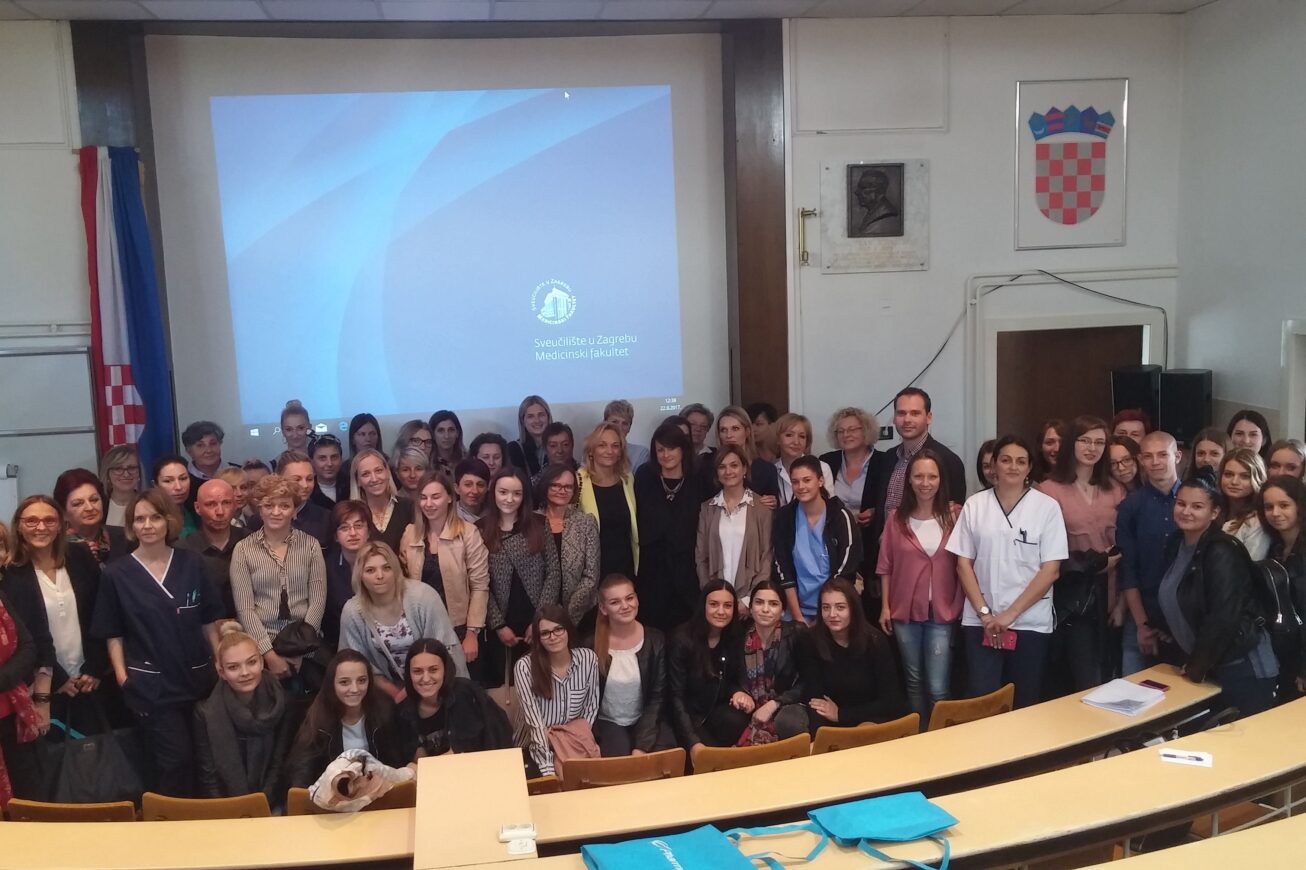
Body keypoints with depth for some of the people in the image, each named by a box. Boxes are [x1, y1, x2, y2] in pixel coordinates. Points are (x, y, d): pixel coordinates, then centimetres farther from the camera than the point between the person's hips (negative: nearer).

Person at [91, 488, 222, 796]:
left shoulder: (192, 564, 3)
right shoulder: (116, 574, -2)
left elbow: (209, 621, 7)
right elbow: (113, 633, 1)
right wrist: (122, 676, -9)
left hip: (197, 678, 3)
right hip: (150, 684, -3)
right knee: (177, 760, -5)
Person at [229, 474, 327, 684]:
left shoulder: (310, 545, 4)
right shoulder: (243, 550, 1)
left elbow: (318, 600, 1)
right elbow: (244, 608, -4)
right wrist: (270, 654, -10)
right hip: (261, 645, -1)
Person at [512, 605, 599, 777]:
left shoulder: (588, 658, -7)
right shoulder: (525, 667, -16)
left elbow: (592, 705, 6)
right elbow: (534, 723, -20)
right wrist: (549, 771, -27)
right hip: (536, 748, -2)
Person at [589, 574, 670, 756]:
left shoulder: (656, 640, -5)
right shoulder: (591, 644, -9)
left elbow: (657, 698, -5)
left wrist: (642, 746, -14)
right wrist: (593, 742, -13)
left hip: (646, 722, 2)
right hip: (607, 723, -1)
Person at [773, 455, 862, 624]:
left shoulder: (840, 517, -8)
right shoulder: (783, 517, -1)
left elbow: (845, 573, -10)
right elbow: (783, 572, -2)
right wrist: (798, 617, -9)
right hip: (797, 609, 2)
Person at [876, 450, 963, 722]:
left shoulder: (952, 518, -3)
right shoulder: (897, 519, 1)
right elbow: (885, 567, 4)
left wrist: (963, 607, -6)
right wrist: (885, 607, 1)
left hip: (943, 612, -2)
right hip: (905, 611, 2)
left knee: (938, 688, -5)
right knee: (914, 681, 14)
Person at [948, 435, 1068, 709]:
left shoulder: (1047, 507, -2)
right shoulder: (974, 505, 3)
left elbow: (1050, 570, -5)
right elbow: (963, 563, 4)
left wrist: (1010, 614, -10)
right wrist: (985, 613, -6)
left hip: (1030, 623, -1)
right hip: (980, 622, 1)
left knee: (1024, 704, 8)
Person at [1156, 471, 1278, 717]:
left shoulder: (1221, 553, -19)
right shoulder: (1175, 544, 6)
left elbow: (1223, 618, -24)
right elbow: (1173, 601, 19)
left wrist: (1198, 666, -16)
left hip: (1243, 670, -8)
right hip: (1210, 667, 8)